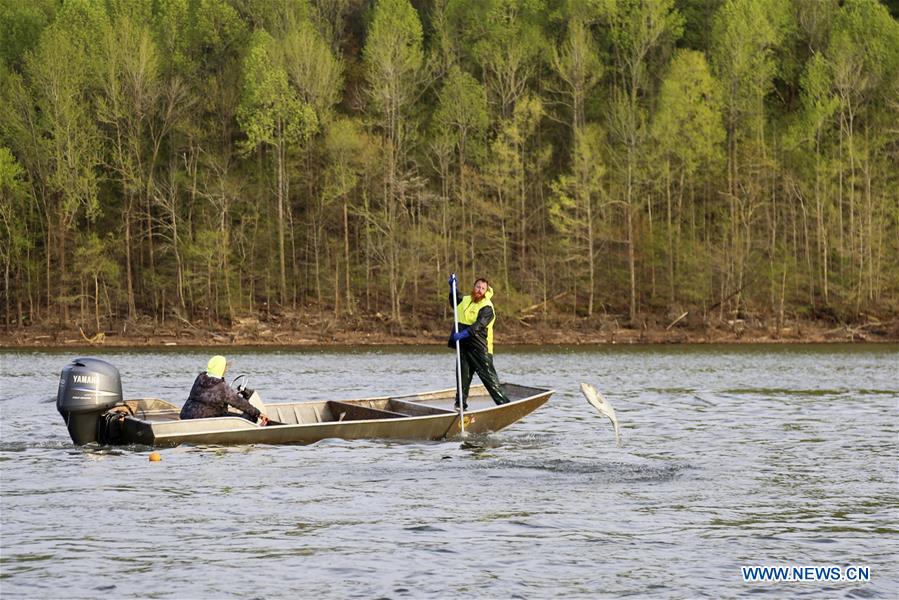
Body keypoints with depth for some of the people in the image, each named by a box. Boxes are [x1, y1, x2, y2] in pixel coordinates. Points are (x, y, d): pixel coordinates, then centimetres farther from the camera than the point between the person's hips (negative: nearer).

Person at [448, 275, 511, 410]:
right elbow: (454, 303, 35)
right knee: (463, 375, 8)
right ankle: (460, 403, 16)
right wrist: (453, 287, 20)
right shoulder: (465, 300, 12)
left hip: (480, 348, -6)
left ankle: (503, 402, -5)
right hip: (463, 346, 6)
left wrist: (462, 334, -35)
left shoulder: (487, 307, -11)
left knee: (488, 376, -7)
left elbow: (478, 326, -24)